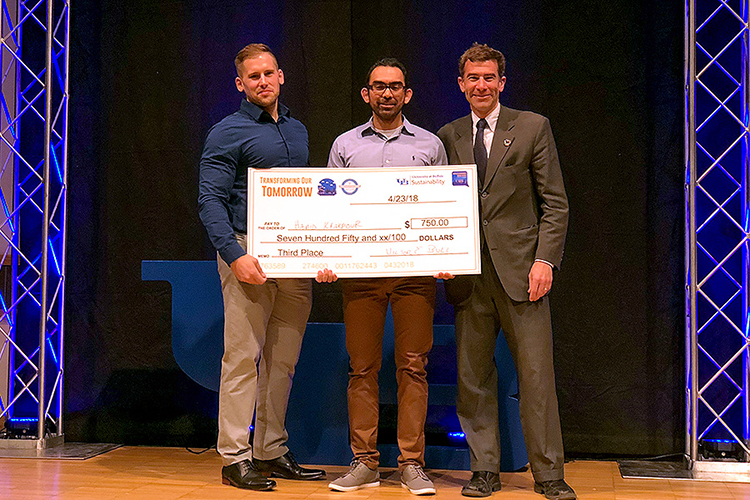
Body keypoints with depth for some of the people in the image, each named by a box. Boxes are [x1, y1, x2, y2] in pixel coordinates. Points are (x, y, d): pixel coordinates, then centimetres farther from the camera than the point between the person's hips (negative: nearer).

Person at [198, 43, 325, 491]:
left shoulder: (298, 131, 18)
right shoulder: (228, 133, -2)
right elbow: (210, 200, -8)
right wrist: (235, 255, -19)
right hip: (250, 255, -6)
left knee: (283, 360, 8)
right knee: (244, 357, -6)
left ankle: (272, 452, 17)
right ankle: (235, 457, 1)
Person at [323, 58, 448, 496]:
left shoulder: (430, 145, 12)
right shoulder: (345, 145, 13)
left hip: (415, 268, -1)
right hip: (360, 270, 1)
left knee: (413, 366, -1)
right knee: (363, 366, 2)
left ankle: (412, 463, 6)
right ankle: (365, 463, 10)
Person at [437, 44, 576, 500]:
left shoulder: (533, 127, 5)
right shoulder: (448, 136, 13)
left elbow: (555, 203, 2)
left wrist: (546, 259, -9)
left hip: (521, 269, -3)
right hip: (469, 273, 3)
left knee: (536, 373, -2)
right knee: (474, 376, 5)